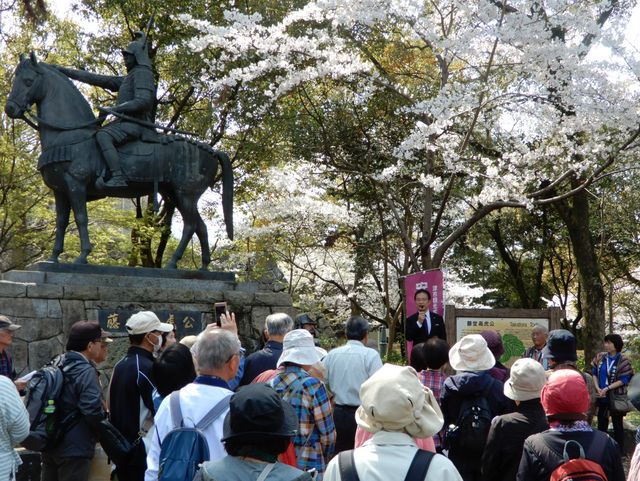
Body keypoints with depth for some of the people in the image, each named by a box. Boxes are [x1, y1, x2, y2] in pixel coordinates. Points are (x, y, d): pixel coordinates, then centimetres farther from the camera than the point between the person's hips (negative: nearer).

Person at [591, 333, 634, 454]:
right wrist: (598, 388, -11)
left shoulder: (623, 360, -11)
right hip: (602, 397, 4)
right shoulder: (600, 357, 1)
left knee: (617, 424, 6)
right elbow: (594, 373, 4)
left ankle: (620, 452, 14)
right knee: (601, 424, 12)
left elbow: (623, 380, -12)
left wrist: (607, 388, -18)